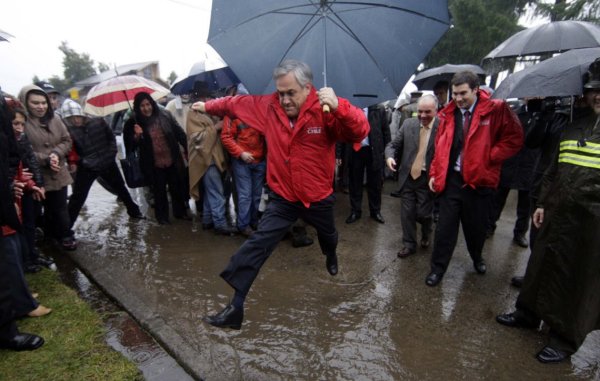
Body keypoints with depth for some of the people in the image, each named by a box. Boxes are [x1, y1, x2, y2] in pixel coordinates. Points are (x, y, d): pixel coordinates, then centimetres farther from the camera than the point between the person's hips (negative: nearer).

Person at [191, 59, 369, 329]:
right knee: (256, 247, -10)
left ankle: (331, 257, 67)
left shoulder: (325, 110, -20)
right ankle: (236, 307, 1)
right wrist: (208, 106, 21)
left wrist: (339, 107, -48)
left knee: (328, 235, 30)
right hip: (283, 198, 1)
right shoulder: (268, 107, -8)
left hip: (318, 197, 0)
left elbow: (360, 131, -31)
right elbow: (236, 103, 8)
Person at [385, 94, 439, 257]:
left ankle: (426, 234, 40)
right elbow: (393, 145, 5)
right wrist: (390, 156, -17)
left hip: (428, 179, -3)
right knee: (407, 213, 9)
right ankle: (409, 244, 27)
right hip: (408, 177, 3)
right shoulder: (408, 124, 1)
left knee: (423, 213, 6)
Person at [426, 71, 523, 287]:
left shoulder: (496, 110, -6)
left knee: (476, 226, 15)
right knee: (445, 226, 3)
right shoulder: (448, 114, 5)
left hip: (480, 179, -1)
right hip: (450, 178, 2)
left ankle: (477, 258, 44)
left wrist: (490, 158, -11)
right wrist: (434, 173, 2)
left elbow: (514, 138, -4)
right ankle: (437, 268, 15)